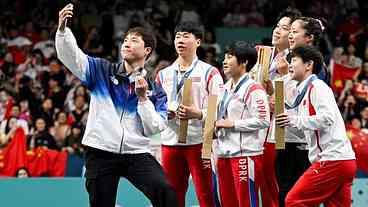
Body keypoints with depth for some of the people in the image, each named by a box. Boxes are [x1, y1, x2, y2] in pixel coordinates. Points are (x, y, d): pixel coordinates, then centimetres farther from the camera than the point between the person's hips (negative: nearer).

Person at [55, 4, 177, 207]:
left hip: (136, 154, 0)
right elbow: (70, 55, -4)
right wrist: (62, 28, -21)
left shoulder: (155, 90, 8)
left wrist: (143, 98, -10)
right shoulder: (102, 70, 8)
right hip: (101, 152, 0)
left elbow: (154, 128, 1)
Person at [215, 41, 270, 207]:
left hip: (246, 154, -9)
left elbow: (263, 120, -18)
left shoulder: (254, 89, -11)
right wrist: (217, 125, 10)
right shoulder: (226, 87, 17)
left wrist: (233, 124, -15)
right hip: (224, 154, 9)